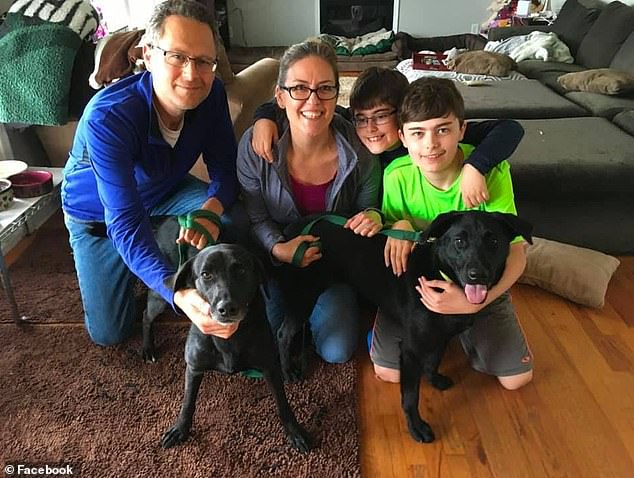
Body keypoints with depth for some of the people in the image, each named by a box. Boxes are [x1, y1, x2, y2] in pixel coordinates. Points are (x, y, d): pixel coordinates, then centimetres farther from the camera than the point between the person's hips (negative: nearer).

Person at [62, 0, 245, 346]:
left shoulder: (211, 93, -24)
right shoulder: (107, 118, -39)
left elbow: (225, 170, -18)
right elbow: (125, 222, -44)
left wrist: (211, 210, -42)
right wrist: (179, 295, -58)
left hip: (165, 191, 3)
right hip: (99, 212, -3)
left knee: (235, 221, -25)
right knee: (108, 332, -1)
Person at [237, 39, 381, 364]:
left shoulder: (360, 150, -20)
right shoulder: (254, 145, -21)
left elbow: (367, 208, -1)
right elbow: (256, 218, -9)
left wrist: (371, 217, -26)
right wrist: (278, 248, -30)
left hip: (335, 260, 1)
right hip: (275, 256, 0)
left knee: (337, 350, -8)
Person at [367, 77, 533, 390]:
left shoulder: (491, 170, -25)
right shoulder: (397, 175, -20)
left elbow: (516, 254, -24)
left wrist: (475, 302, -40)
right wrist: (398, 225, -29)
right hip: (414, 279, 1)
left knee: (516, 377, -3)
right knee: (388, 371, -8)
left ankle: (462, 328, 23)